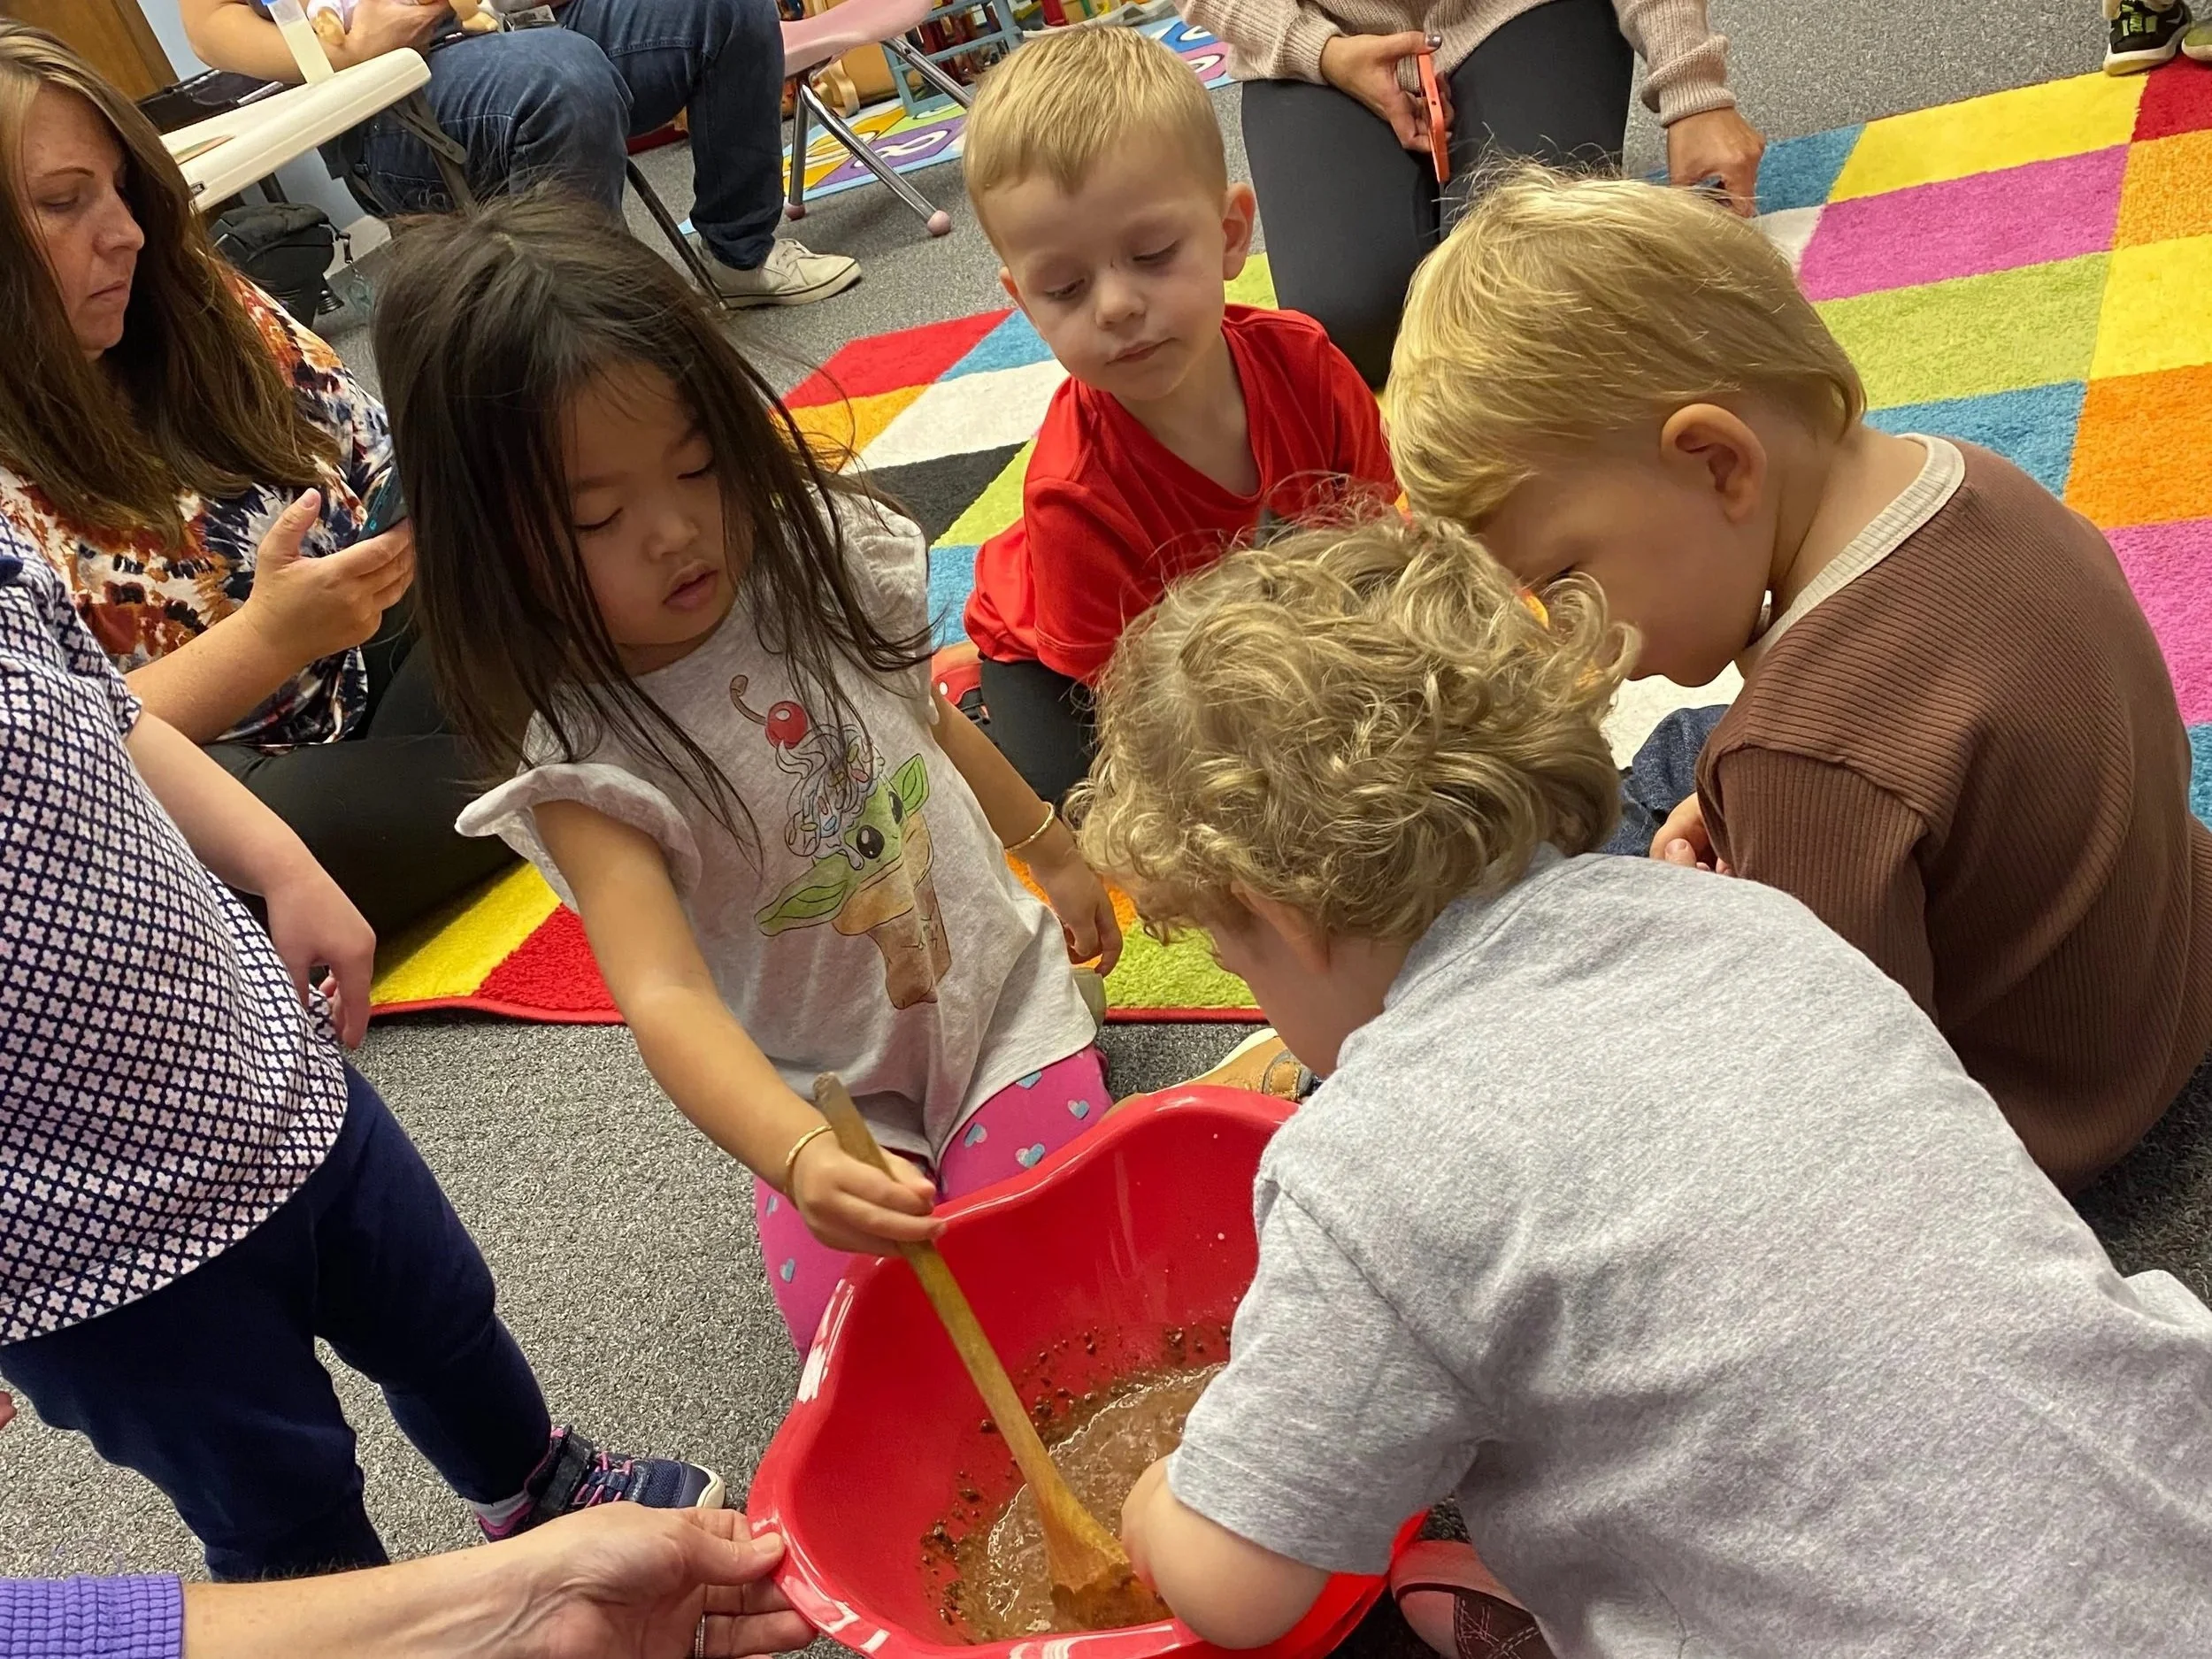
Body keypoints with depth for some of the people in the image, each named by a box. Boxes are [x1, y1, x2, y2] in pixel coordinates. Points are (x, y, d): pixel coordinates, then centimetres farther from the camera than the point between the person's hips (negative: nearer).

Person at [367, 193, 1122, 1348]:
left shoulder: (822, 560, -9)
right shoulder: (590, 764, -22)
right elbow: (665, 998, -34)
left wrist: (1052, 852, 22)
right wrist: (804, 1158, -51)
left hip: (996, 989, 2)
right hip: (826, 1096, -1)